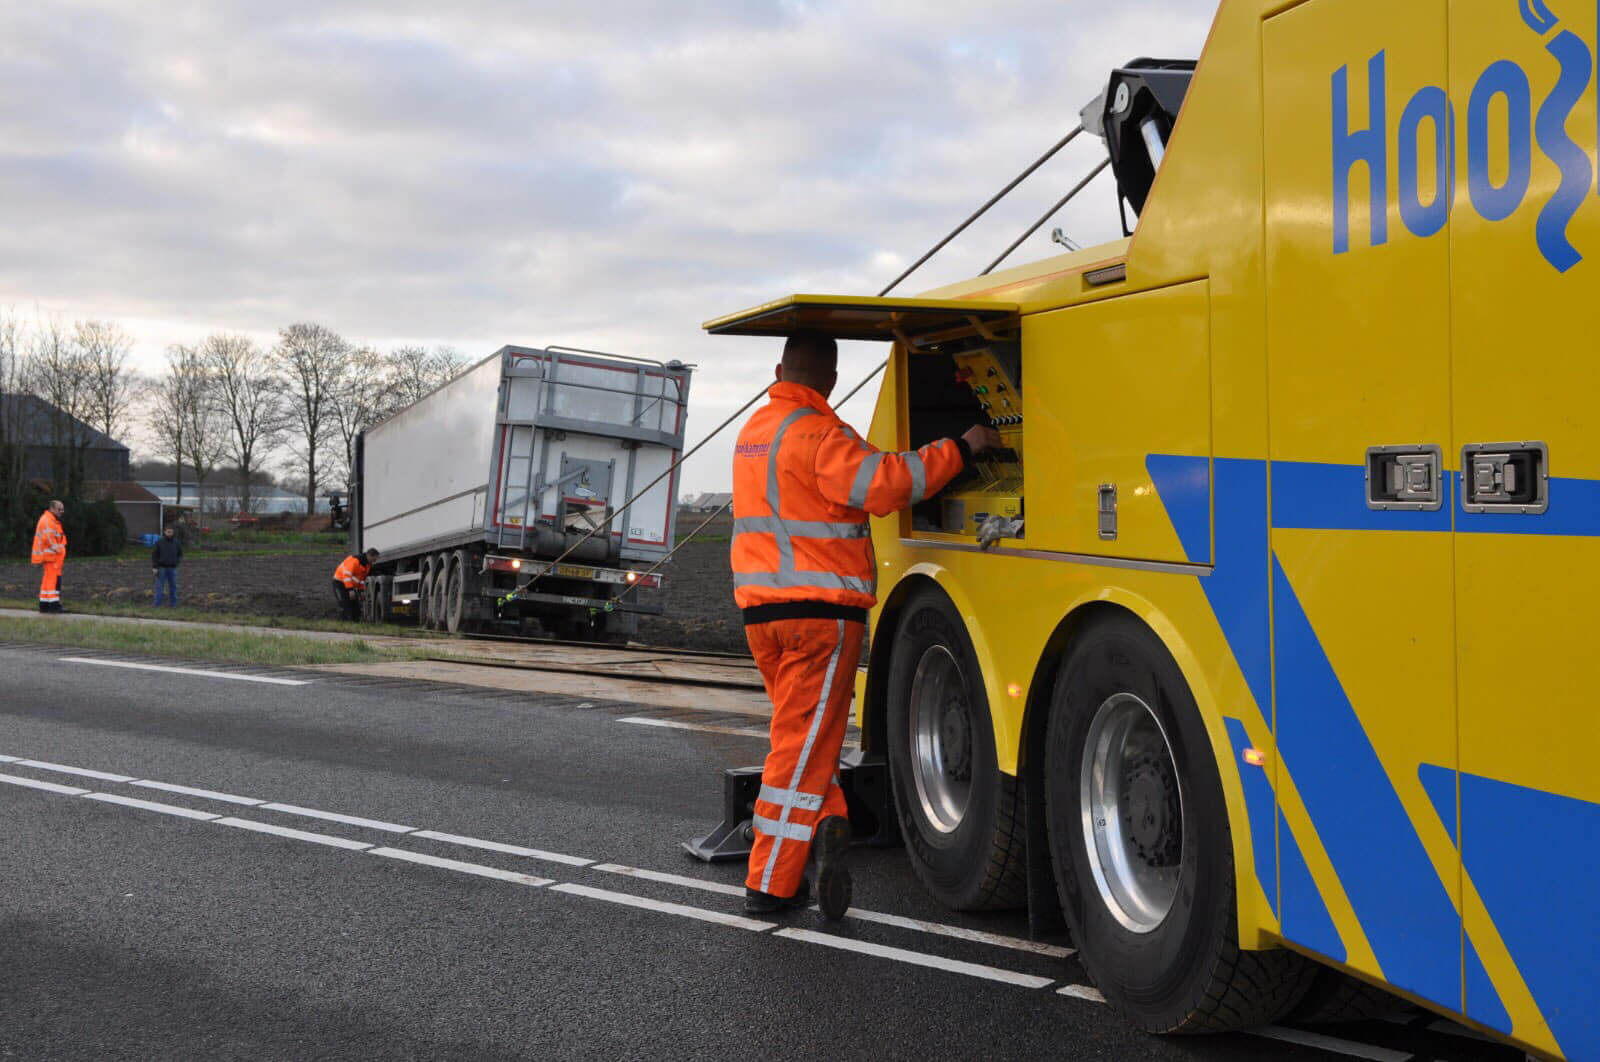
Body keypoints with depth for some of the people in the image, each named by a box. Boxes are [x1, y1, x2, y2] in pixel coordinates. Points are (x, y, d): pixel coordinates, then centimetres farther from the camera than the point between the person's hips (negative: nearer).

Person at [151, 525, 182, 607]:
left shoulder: (176, 543, 2)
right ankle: (157, 605, 1)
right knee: (159, 586, -2)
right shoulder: (159, 542, -5)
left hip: (172, 568, 2)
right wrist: (154, 567, -10)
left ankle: (173, 604, 15)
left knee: (173, 587, 6)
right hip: (161, 568, -2)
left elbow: (180, 554, 15)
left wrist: (176, 561, -1)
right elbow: (154, 555, -4)